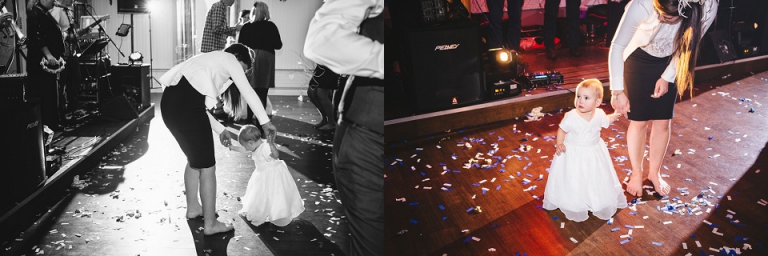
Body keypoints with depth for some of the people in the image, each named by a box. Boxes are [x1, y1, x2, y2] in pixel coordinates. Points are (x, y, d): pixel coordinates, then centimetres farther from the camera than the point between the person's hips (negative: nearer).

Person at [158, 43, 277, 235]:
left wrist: (220, 130, 29)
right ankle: (210, 224, 9)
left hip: (169, 103, 9)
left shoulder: (210, 61, 35)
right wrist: (266, 122, 7)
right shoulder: (229, 59, 13)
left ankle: (193, 208, 40)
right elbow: (248, 93, 2)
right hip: (187, 105, -9)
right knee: (206, 167, 2)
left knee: (194, 158, 27)